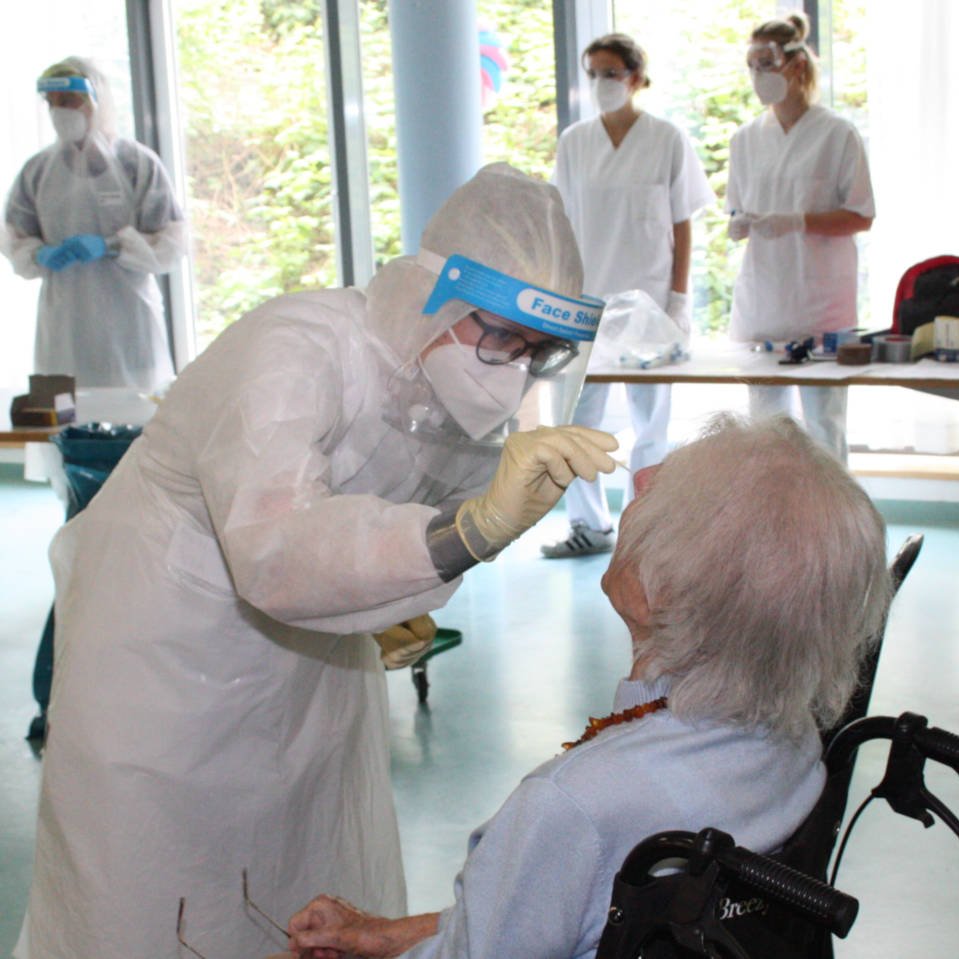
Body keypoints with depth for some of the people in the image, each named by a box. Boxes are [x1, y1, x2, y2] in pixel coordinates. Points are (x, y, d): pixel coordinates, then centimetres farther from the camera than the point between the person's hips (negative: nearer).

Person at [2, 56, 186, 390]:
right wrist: (42, 255, -7)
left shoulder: (139, 164, 0)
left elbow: (171, 244, -2)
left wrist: (108, 247, -15)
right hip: (65, 325, 2)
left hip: (129, 326, -2)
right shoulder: (37, 171, 9)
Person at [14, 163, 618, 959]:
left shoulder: (463, 379, -11)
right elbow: (275, 554, -50)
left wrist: (405, 603, -3)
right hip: (162, 647, -6)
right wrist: (468, 532, -62)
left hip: (313, 658, 6)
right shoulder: (292, 354, -34)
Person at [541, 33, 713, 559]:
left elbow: (681, 225, 0)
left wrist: (679, 298, -5)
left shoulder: (667, 140, -1)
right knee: (576, 415, 1)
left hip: (647, 297, -3)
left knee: (649, 418, 4)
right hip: (586, 298, 3)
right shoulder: (574, 141, 6)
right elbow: (564, 224, 9)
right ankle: (589, 524, 12)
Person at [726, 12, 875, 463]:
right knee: (764, 417, 7)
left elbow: (861, 217, -4)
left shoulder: (837, 134, -3)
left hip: (820, 298, -4)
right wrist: (739, 225, -7)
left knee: (823, 416, -3)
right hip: (761, 295, 4)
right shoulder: (746, 139, 10)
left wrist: (800, 222, -18)